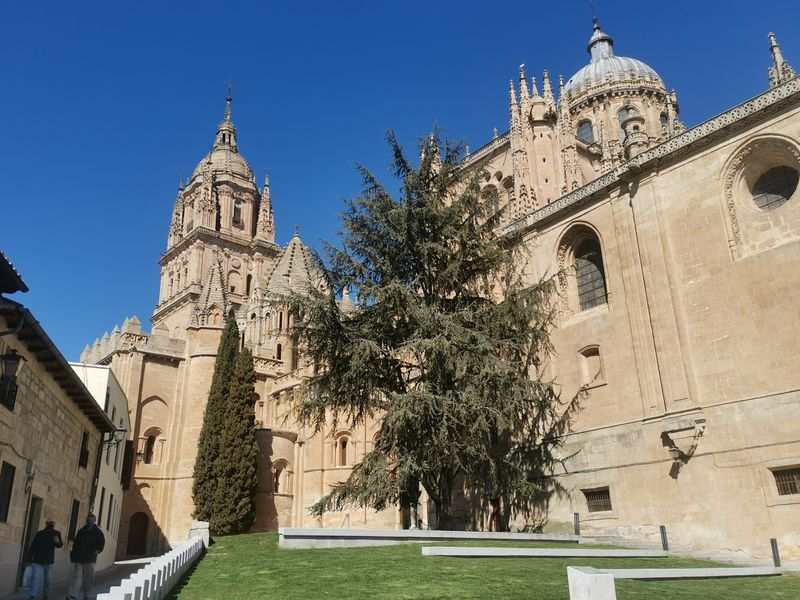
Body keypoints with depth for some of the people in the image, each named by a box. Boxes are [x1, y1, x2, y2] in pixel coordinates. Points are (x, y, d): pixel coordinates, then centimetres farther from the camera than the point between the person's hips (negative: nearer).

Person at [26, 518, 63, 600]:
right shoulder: (40, 534, 10)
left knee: (47, 579, 6)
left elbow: (59, 545, -3)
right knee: (36, 577, -11)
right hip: (37, 560, 1)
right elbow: (32, 547, 10)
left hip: (48, 560, -1)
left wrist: (58, 542, -27)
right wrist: (29, 559, 5)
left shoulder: (56, 533, 6)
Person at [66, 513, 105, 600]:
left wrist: (97, 550, -28)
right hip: (79, 558, 3)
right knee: (77, 577, -6)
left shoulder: (98, 532, 4)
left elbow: (101, 542, -9)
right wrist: (73, 555, 11)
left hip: (89, 559, -2)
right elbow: (75, 544, 19)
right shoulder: (81, 531, 16)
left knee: (88, 579, 3)